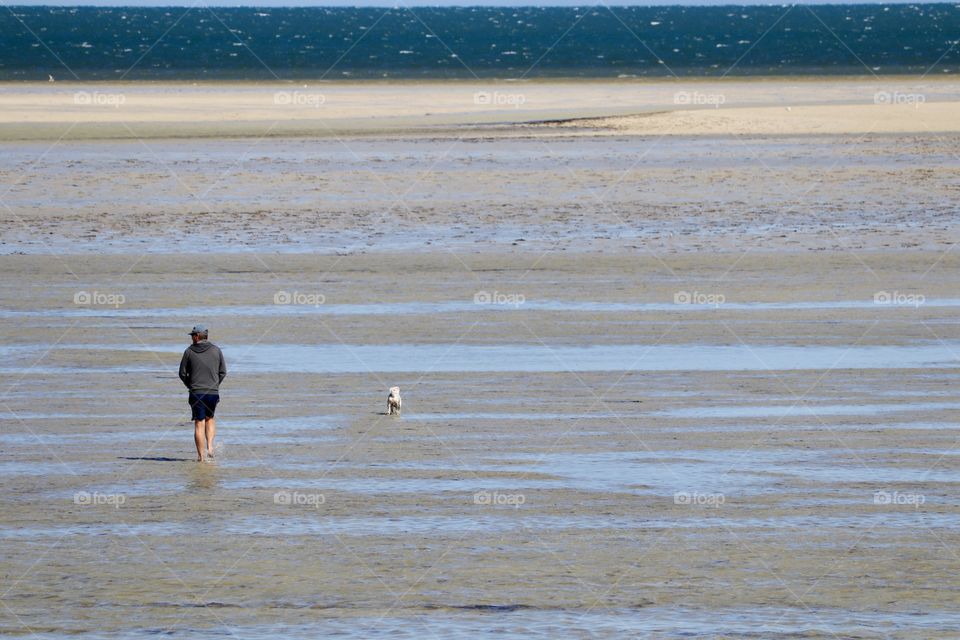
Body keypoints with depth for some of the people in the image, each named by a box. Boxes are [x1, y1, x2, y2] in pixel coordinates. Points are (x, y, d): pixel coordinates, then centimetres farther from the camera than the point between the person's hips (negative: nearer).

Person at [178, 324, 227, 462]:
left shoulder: (189, 351, -2)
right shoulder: (216, 350, 2)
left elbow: (182, 373, 1)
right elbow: (223, 372, 5)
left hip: (196, 393, -2)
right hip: (213, 393, 2)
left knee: (199, 424, 2)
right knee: (209, 419, 22)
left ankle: (200, 455, 0)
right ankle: (210, 447, 5)